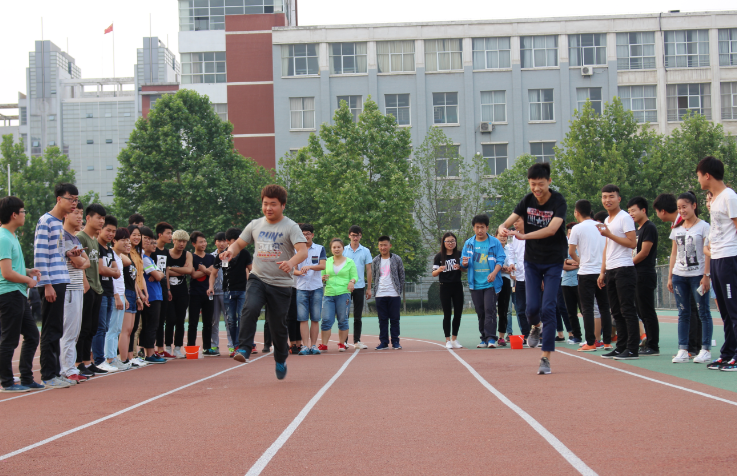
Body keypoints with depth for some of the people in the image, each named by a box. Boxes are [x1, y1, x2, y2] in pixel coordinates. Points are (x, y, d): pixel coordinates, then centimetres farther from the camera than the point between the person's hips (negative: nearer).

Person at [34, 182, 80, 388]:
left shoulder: (60, 223, 17)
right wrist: (47, 285, -20)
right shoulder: (46, 221, -11)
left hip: (61, 282, 9)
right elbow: (40, 255, -17)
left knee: (56, 331, 12)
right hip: (51, 283, -9)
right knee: (51, 331, -4)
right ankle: (48, 375, 1)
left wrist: (68, 254, 5)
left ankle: (55, 372, 18)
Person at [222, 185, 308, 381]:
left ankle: (280, 360, 30)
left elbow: (303, 251, -19)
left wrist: (291, 263, -41)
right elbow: (239, 243, 16)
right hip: (257, 278, 2)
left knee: (278, 325, 6)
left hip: (281, 284, -2)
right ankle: (244, 348, -21)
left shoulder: (290, 227, -7)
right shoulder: (255, 225, 7)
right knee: (250, 308, -27)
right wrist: (230, 251, -9)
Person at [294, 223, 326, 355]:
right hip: (301, 288, 0)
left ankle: (313, 345, 8)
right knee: (303, 319, -6)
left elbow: (322, 265, -6)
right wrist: (299, 272, -18)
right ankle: (305, 346, -5)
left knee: (315, 319, 2)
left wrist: (309, 267, -23)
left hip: (316, 288, 0)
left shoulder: (320, 249, 7)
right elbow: (293, 269, 5)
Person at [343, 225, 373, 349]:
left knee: (358, 316, 4)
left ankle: (357, 340, 10)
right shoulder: (343, 251, 5)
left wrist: (369, 288, 3)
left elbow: (369, 270, 7)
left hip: (359, 287, 0)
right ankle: (344, 341, 4)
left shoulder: (365, 251, 6)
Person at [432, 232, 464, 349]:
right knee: (447, 314, -2)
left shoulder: (459, 255, 4)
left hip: (457, 286, 2)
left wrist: (459, 267, -12)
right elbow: (434, 274, -1)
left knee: (458, 313, 4)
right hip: (445, 287, -2)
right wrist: (439, 270, -23)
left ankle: (454, 338, 14)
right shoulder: (439, 257, -1)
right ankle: (447, 340, 3)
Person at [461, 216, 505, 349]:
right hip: (475, 284, 3)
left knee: (490, 309, -12)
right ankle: (484, 338, 13)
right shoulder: (468, 243, 11)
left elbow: (501, 259, 0)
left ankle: (491, 338, -13)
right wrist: (464, 263, -11)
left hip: (490, 283, -3)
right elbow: (464, 264, 13)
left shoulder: (495, 242, 3)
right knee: (480, 312, 7)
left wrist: (494, 273, -16)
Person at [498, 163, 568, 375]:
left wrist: (524, 235, -43)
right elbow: (506, 223, -8)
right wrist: (503, 229, -33)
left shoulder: (558, 202, -16)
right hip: (532, 260, 3)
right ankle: (536, 327, 33)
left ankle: (546, 358, -5)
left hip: (553, 262, -3)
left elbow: (552, 229, -31)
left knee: (548, 308, -9)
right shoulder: (527, 201, -3)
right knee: (532, 307, -4)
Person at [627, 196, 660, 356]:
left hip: (645, 275, -10)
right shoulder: (638, 230, 20)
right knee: (642, 312, 11)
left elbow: (644, 253, -15)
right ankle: (649, 342, 16)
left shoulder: (649, 228, -10)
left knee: (647, 312, -8)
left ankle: (653, 346, -5)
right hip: (637, 275, 10)